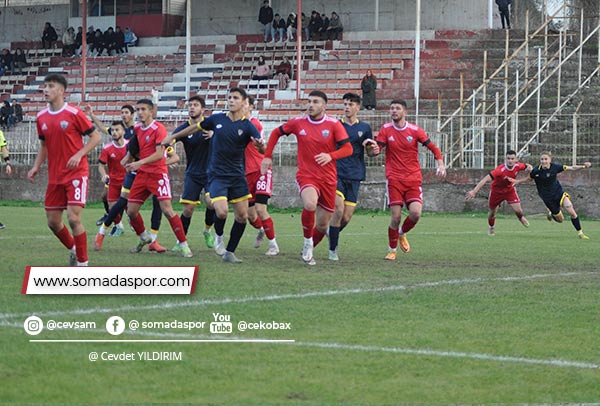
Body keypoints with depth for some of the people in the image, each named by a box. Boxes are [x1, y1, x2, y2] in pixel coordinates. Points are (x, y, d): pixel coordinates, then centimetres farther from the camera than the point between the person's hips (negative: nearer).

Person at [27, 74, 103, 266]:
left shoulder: (74, 114, -10)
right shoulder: (41, 118, 8)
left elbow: (96, 137, -6)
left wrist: (79, 154, -19)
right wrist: (36, 167, 7)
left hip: (76, 173, -6)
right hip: (54, 176, 6)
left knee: (74, 218, -15)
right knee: (53, 221, 8)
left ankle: (82, 263, -4)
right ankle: (73, 249, 34)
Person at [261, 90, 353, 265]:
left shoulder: (334, 124, -4)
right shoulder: (298, 123, -1)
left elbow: (348, 149, -7)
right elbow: (276, 133, 15)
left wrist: (330, 155, -25)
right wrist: (268, 156, 9)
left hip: (328, 178, 1)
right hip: (306, 175, -1)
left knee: (323, 225, 7)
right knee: (310, 204, -34)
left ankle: (308, 250, 35)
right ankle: (307, 242, -10)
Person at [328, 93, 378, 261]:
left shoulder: (364, 128, 9)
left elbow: (369, 151, 16)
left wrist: (374, 150, -6)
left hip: (354, 177, 2)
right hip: (336, 173, -2)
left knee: (346, 218, -1)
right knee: (339, 209, -20)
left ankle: (333, 233, 31)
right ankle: (332, 249, -8)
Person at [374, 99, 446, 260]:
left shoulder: (415, 130, 1)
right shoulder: (386, 129, 3)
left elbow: (433, 147, 4)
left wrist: (440, 164, -10)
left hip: (413, 179, 0)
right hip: (394, 179, 0)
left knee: (416, 213, -15)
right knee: (396, 217, -9)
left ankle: (402, 233, 18)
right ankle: (392, 250, 11)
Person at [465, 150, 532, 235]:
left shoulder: (518, 166, -22)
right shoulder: (500, 170, -38)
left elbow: (528, 167, 2)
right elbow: (486, 179, -44)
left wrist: (529, 168, -25)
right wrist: (474, 191, -52)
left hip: (509, 190, 3)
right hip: (496, 190, -3)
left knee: (518, 210, -9)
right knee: (492, 212, 10)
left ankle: (521, 218, 30)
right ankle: (491, 228, 43)